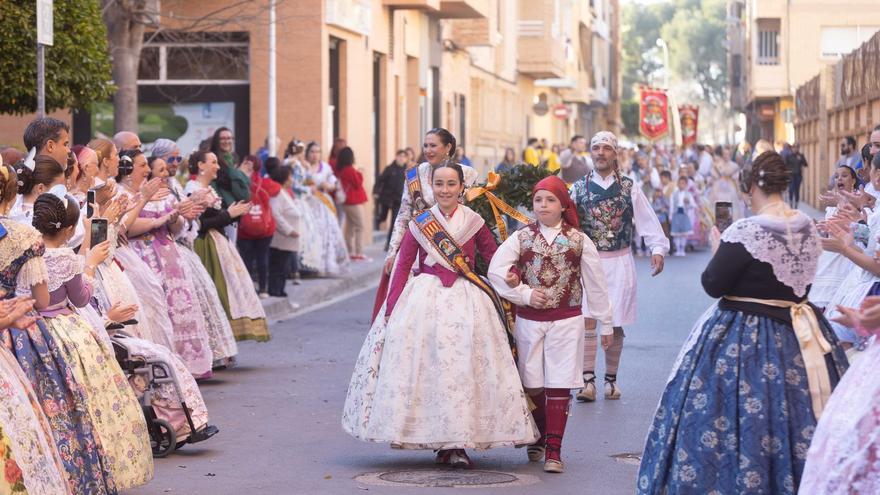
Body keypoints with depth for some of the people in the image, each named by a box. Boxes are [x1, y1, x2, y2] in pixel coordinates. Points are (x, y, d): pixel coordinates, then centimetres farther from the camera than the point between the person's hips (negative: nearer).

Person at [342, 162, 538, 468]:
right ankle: (444, 443, 6)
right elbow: (402, 267, 3)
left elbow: (496, 259, 7)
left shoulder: (474, 223, 3)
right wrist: (392, 308, -4)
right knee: (426, 368, -3)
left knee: (464, 368, -4)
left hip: (466, 301, 0)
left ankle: (457, 445, 2)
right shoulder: (419, 224, 3)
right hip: (423, 300, 0)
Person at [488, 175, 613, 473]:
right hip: (529, 322, 1)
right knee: (533, 385, 8)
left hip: (566, 321, -1)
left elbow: (595, 283, 6)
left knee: (559, 385, -5)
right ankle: (538, 440, 27)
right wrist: (525, 294, -13)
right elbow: (495, 271, -7)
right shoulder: (521, 238, 2)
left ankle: (553, 449, -4)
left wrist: (605, 322, 8)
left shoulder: (578, 240, 1)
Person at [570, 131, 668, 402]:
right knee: (587, 320, -10)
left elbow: (648, 221, 1)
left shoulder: (629, 188, 3)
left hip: (619, 262, 1)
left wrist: (658, 249, -10)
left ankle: (611, 379, 19)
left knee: (615, 324, 6)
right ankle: (588, 380, -8)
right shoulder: (579, 188, 3)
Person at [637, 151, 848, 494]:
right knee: (794, 409, 13)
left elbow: (713, 284, -15)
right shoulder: (809, 229, 1)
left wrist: (717, 249, 2)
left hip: (743, 336, -6)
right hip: (800, 335, 6)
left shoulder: (744, 233, -20)